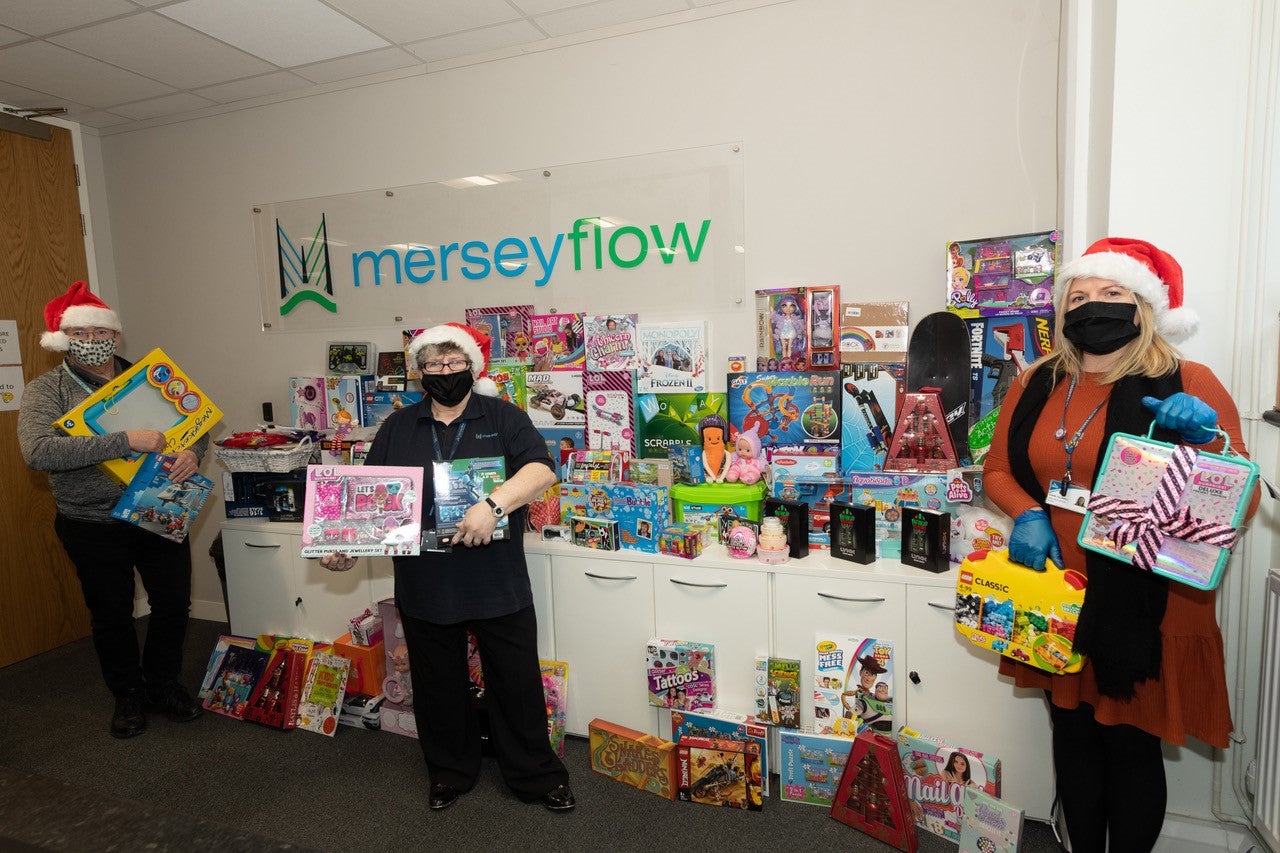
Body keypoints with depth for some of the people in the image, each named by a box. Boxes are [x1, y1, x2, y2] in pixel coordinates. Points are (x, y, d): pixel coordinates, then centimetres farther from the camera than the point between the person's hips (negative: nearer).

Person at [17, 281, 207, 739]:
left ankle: (163, 684, 35)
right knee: (112, 616, 13)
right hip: (93, 527, -2)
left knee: (174, 603, 11)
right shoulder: (46, 390, -7)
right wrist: (125, 441, -33)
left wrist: (193, 451, -17)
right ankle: (128, 694, 35)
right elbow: (37, 451, -24)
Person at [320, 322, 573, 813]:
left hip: (497, 585, -3)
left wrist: (493, 505, -30)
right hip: (424, 587, 3)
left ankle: (537, 776, 26)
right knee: (438, 687, 17)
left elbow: (541, 470, -16)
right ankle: (450, 772, 39)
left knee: (516, 683, 7)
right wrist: (343, 545, -3)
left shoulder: (503, 419, -2)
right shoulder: (398, 428, 9)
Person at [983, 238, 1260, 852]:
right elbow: (997, 470, 10)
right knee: (1072, 735, 16)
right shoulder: (1034, 385, 5)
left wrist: (1206, 438, -23)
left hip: (1142, 609, -3)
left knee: (1131, 746, 9)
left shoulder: (1188, 385, -5)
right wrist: (1027, 513, -8)